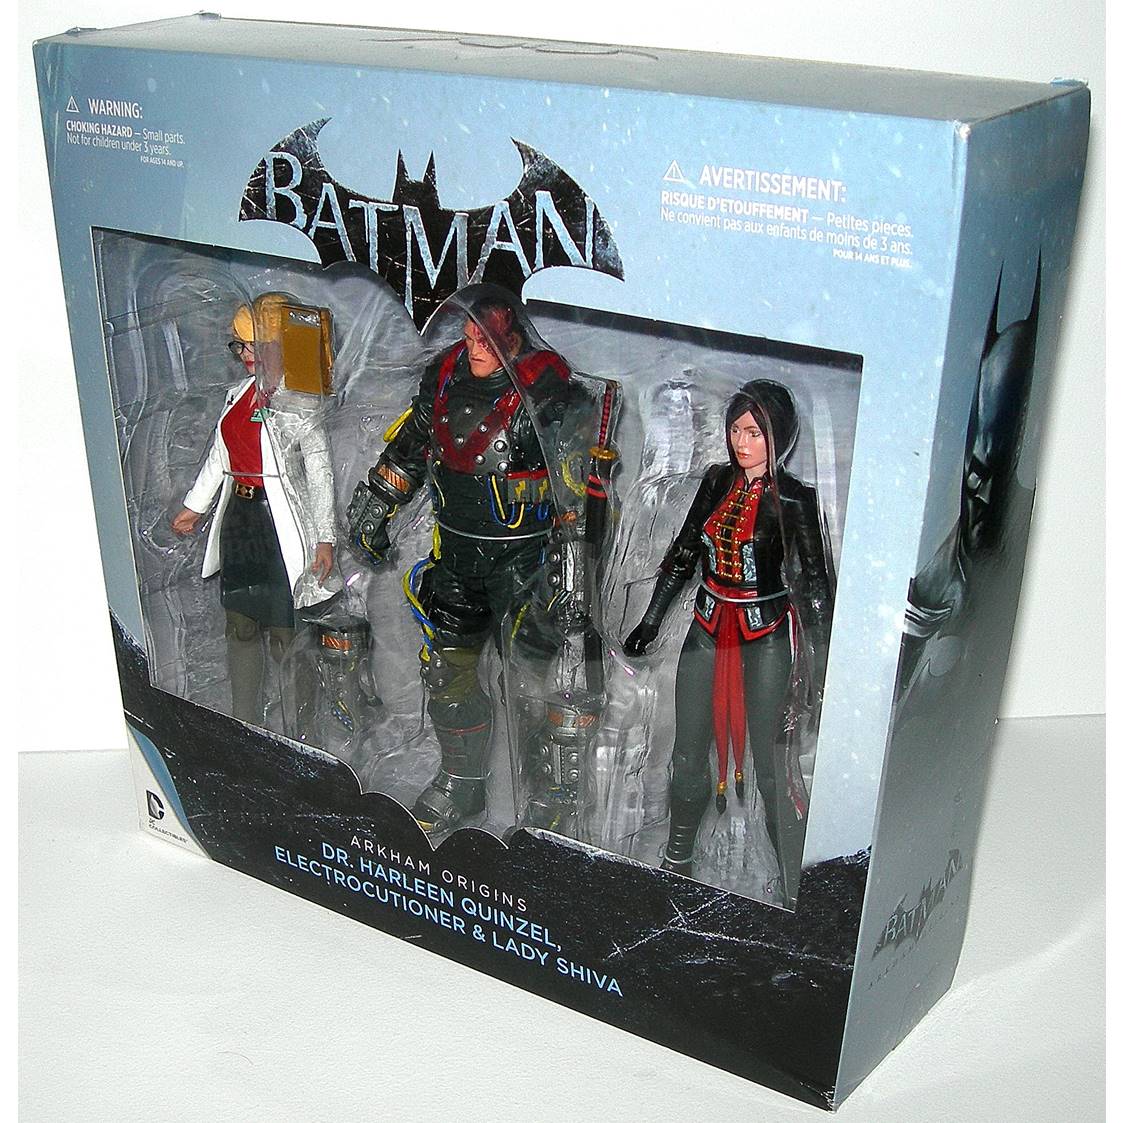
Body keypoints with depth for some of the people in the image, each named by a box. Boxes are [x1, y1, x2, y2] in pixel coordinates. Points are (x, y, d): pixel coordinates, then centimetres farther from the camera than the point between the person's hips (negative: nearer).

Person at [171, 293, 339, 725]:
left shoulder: (297, 407, -10)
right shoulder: (239, 395, 11)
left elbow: (319, 473, -13)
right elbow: (219, 457, 22)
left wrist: (325, 539, -17)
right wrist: (194, 507, 27)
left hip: (280, 521, -7)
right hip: (238, 516, 8)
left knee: (283, 628, -3)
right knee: (240, 623, 12)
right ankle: (244, 723, 24)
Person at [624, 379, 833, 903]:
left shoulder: (793, 500, -11)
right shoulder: (718, 480, 4)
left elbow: (814, 585, -12)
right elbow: (683, 553, 14)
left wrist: (824, 667, -17)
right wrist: (650, 622, 17)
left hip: (767, 638, -5)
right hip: (709, 628, 5)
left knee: (771, 762, -2)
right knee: (689, 751, 12)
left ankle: (794, 886, 11)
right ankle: (676, 861, 31)